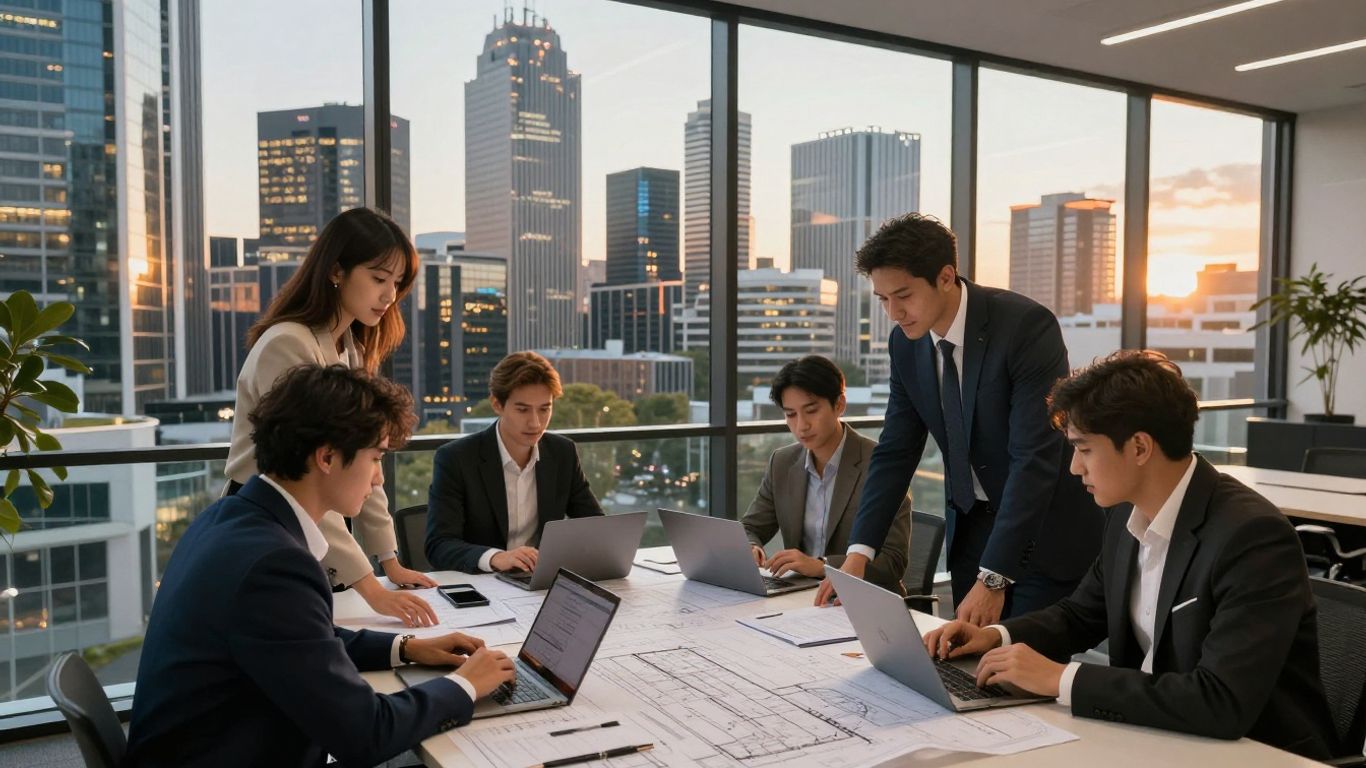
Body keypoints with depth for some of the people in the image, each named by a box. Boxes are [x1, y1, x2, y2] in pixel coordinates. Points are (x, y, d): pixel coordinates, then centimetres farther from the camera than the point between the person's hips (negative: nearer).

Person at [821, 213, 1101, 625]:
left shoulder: (1028, 326, -23)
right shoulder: (905, 342, -4)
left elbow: (1035, 459, -26)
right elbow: (896, 451, 1)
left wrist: (993, 578, -29)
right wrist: (859, 552, -10)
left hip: (1047, 529, -5)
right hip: (970, 526, 5)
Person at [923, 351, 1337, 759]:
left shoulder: (1253, 536, -23)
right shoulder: (1128, 516, -1)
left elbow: (1223, 702, -31)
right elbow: (1081, 614, 14)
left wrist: (1060, 678, -27)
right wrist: (997, 636, -3)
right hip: (1155, 733, 6)